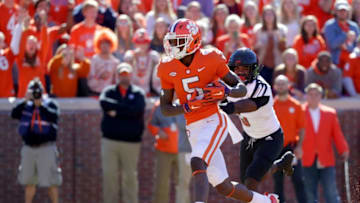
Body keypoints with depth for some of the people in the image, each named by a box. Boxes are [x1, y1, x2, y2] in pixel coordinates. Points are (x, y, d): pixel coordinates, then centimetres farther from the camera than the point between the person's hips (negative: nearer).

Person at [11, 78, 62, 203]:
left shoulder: (50, 104, -1)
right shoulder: (26, 106, 9)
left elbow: (53, 116, -20)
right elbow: (14, 114, -6)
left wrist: (40, 104, -20)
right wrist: (25, 100, -13)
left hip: (46, 148, -4)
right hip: (29, 148, 4)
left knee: (51, 181, -6)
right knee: (29, 181, 12)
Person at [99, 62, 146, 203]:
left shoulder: (138, 93, 7)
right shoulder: (109, 91, 12)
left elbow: (137, 110, -12)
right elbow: (104, 103, -11)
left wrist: (116, 111, -10)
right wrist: (126, 109, -12)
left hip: (131, 142, -1)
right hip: (110, 140, 1)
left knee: (130, 176, 0)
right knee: (109, 175, 0)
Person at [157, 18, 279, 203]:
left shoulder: (210, 59, -6)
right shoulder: (169, 69, 4)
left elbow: (242, 89, 2)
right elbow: (164, 108, 5)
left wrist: (225, 91, -20)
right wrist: (187, 107, -14)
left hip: (214, 121, -5)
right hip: (193, 129, 5)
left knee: (197, 163, -30)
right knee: (223, 187, 7)